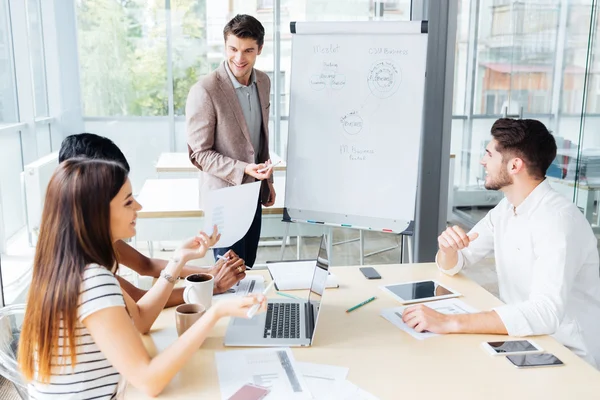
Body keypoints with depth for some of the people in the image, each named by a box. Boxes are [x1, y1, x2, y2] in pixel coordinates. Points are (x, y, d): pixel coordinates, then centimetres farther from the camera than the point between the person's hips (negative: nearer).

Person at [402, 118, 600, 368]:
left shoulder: (559, 219, -25)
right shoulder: (506, 209, 2)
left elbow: (545, 313, -36)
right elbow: (452, 266, 7)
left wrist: (450, 323, -40)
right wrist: (448, 247, -17)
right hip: (524, 340, 7)